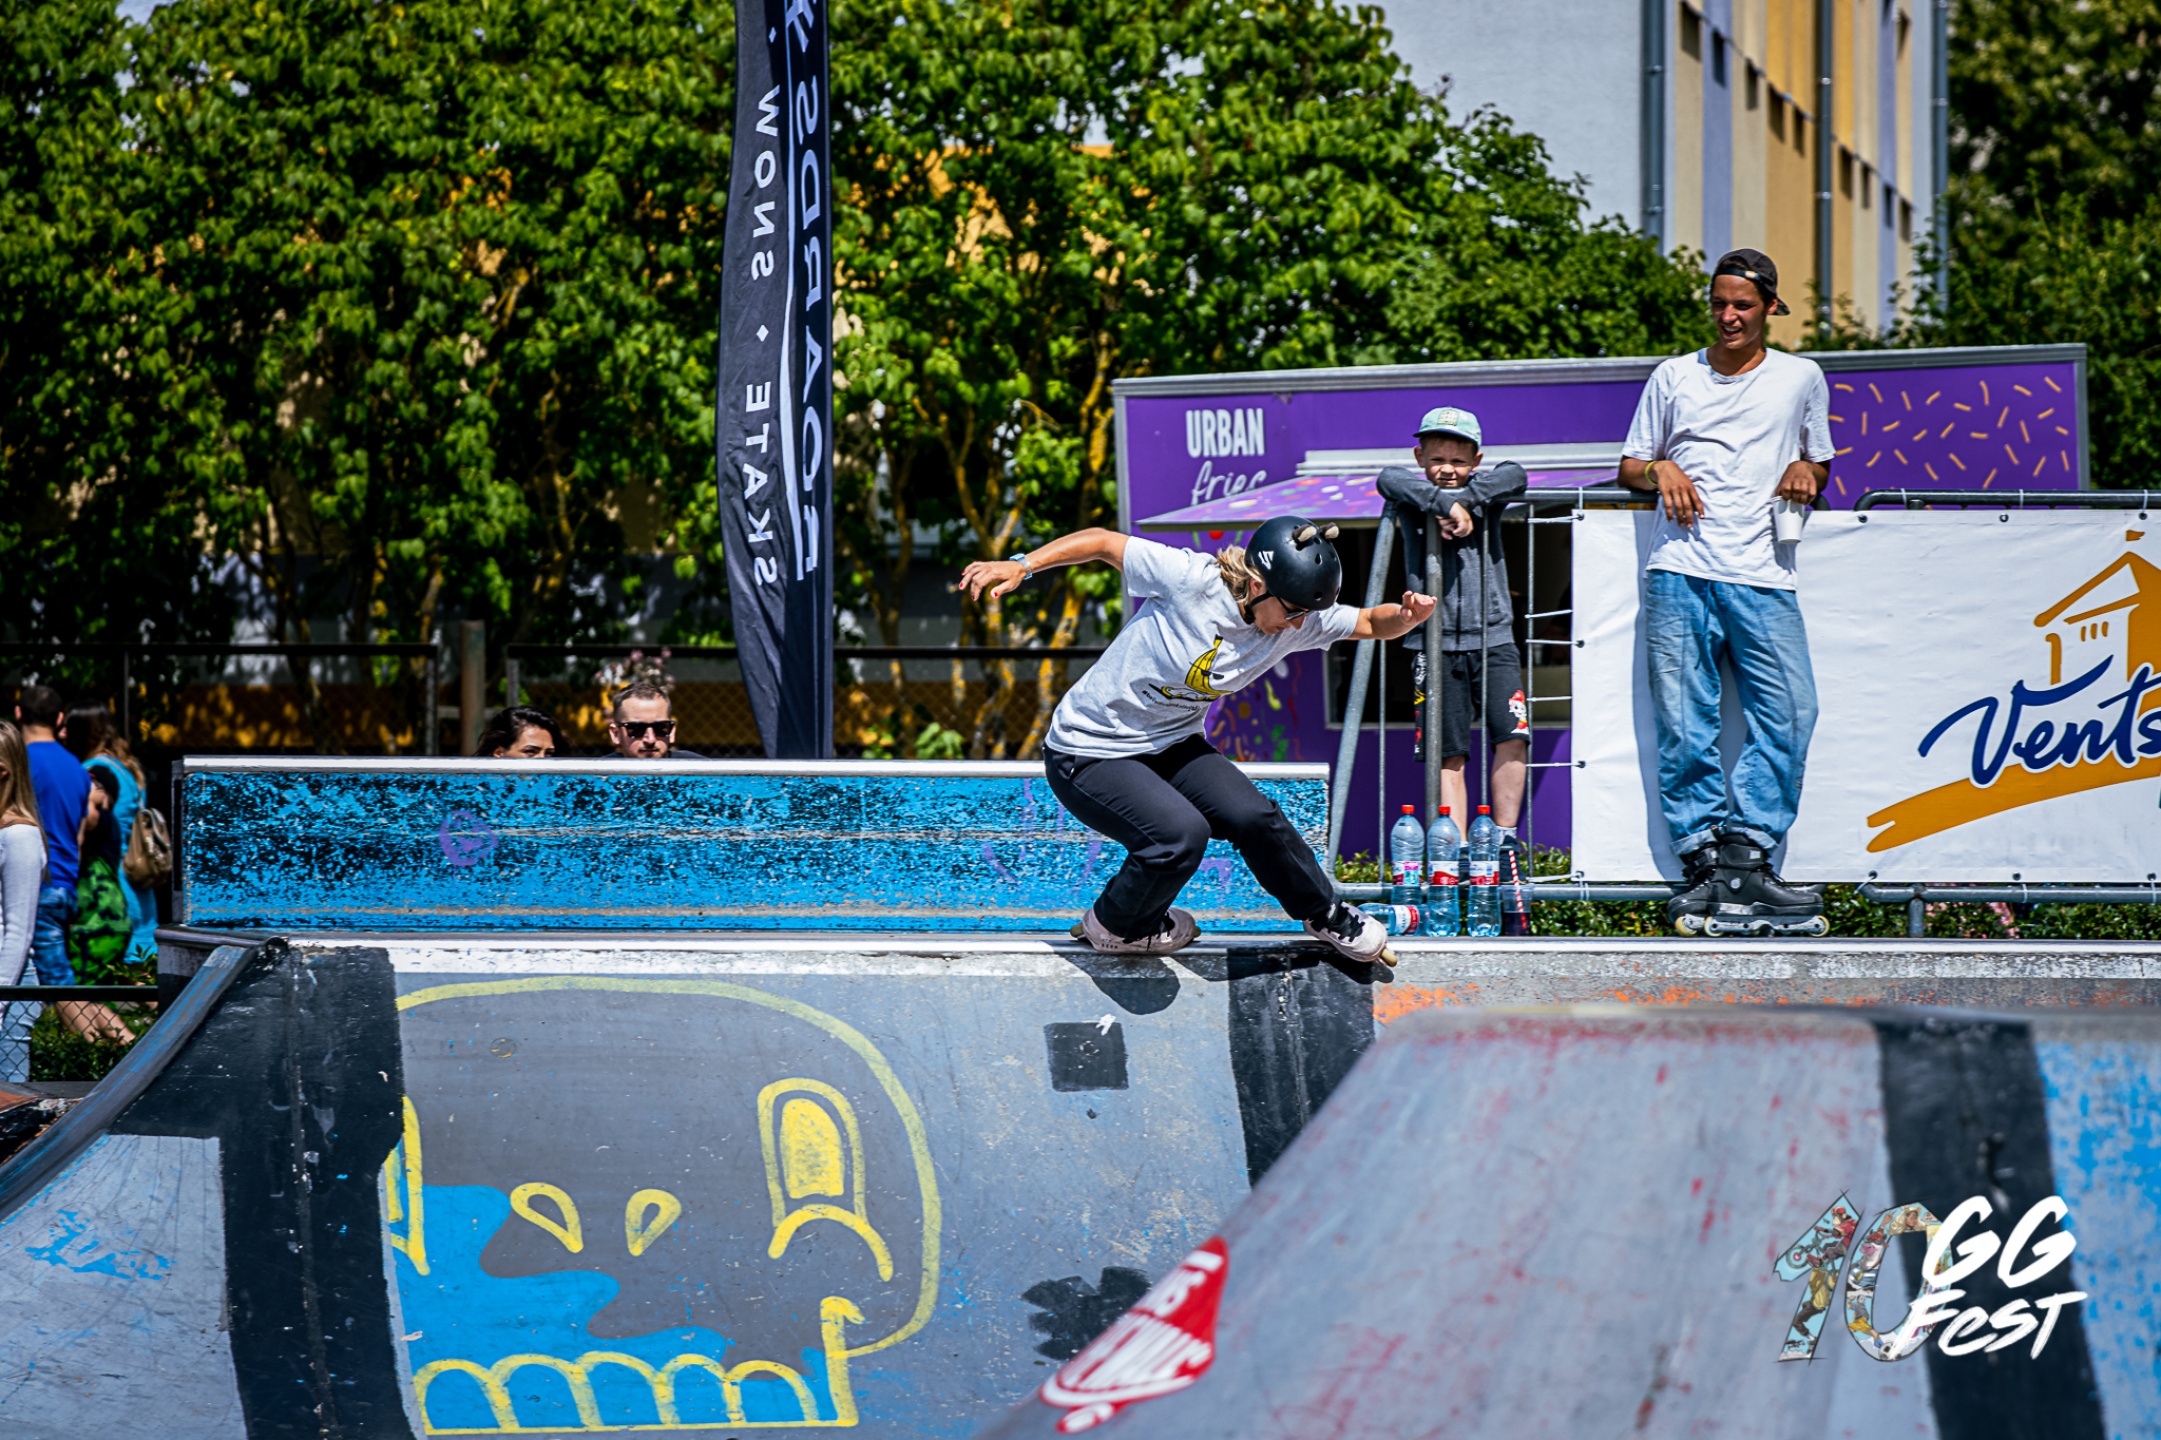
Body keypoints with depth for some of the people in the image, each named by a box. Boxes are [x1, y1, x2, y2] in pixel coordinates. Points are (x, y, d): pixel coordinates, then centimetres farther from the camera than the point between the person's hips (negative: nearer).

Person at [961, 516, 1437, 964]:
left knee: (1255, 818, -13)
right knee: (1181, 833, -27)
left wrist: (1407, 616, -22)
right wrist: (1020, 566, -25)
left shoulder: (1300, 620, -10)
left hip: (1171, 744, 6)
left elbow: (1373, 623, 1)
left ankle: (1324, 915, 17)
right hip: (1086, 755, -6)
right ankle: (1116, 927, 4)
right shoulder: (1190, 581, -27)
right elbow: (1104, 542, -17)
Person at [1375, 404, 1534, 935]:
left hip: (1492, 638, 1)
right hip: (1436, 643, -1)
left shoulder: (1484, 500, 7)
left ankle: (1504, 840, -2)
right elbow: (1389, 480, -18)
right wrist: (1443, 505, -26)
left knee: (1512, 734, -13)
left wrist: (1462, 499, -18)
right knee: (1449, 754, 0)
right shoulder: (1415, 502, 3)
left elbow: (1514, 476, -12)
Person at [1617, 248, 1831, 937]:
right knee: (1684, 725, -7)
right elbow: (1629, 466, 20)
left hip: (1763, 575, 0)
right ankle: (1702, 863, -5)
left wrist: (1806, 471, 1)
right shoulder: (1674, 377, 15)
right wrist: (1659, 470, -2)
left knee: (1789, 714, -13)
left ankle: (1747, 856, -9)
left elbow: (1820, 465, 24)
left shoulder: (1801, 378, 15)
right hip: (1680, 570, 0)